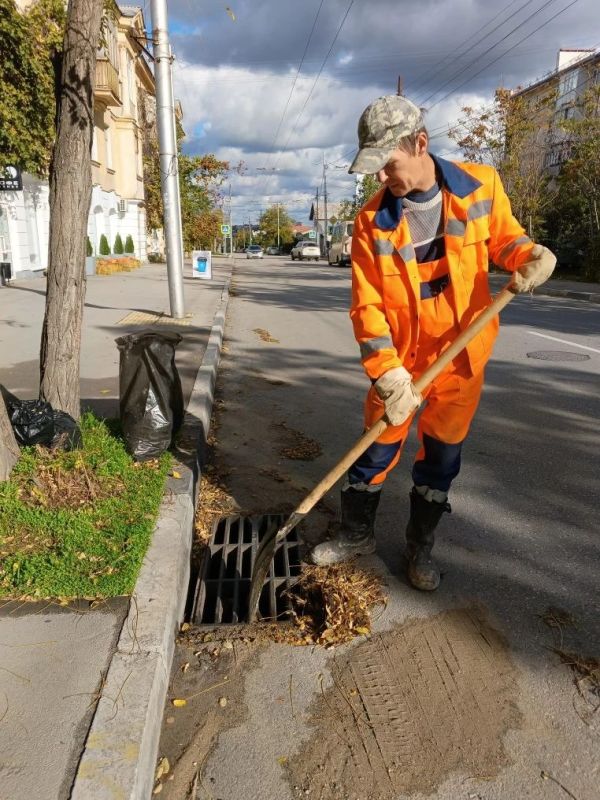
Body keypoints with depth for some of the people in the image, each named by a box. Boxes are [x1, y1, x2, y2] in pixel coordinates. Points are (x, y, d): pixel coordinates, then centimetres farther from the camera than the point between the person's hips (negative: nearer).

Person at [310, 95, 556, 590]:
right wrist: (387, 372, -22)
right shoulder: (373, 220, -10)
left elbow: (503, 237, 10)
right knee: (377, 450, 8)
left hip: (462, 356, 1)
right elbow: (367, 305, -13)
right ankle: (357, 533, 33)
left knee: (441, 458, 11)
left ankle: (420, 547, 32)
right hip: (400, 358, -1)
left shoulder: (481, 185, -6)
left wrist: (529, 256, -14)